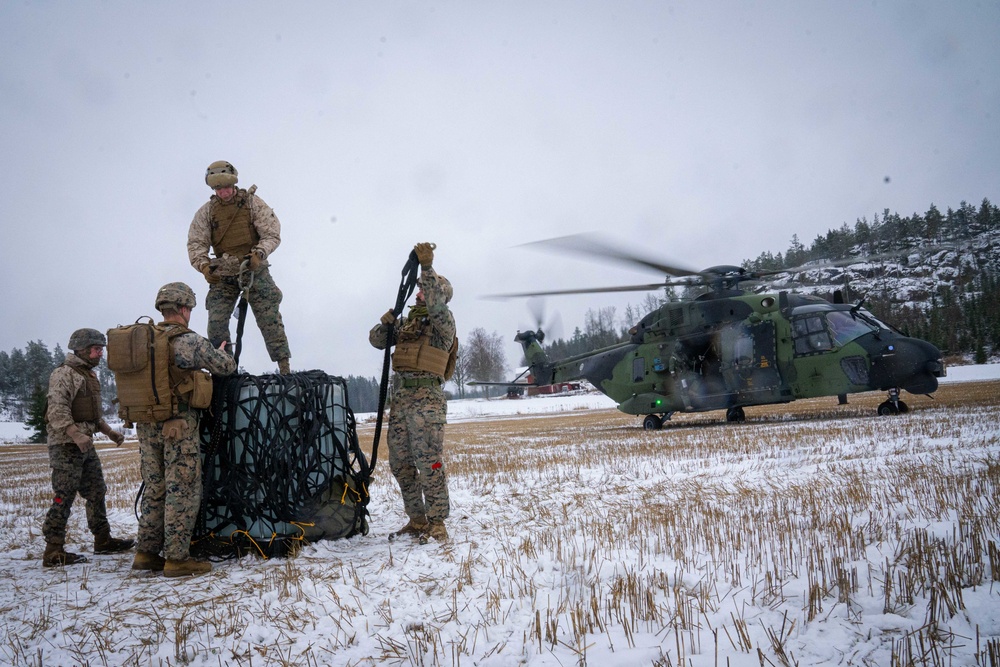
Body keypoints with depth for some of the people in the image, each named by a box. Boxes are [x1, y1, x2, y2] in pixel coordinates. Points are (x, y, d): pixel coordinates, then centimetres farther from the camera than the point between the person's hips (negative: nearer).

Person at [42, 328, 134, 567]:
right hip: (66, 445, -10)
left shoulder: (90, 375, 19)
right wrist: (76, 435, -31)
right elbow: (57, 411, -22)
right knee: (63, 498, -9)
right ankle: (54, 552, -7)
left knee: (96, 492, 14)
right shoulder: (63, 374, -11)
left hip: (86, 445, 10)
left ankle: (103, 540, 25)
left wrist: (109, 431, 18)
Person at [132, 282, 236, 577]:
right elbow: (227, 368, -1)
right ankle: (176, 558, 1)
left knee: (154, 489, 15)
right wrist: (220, 353, 22)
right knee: (183, 492, 0)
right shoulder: (192, 342, -10)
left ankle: (146, 552, 20)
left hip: (147, 426, 6)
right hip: (179, 426, -6)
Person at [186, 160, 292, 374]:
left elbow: (272, 234, -6)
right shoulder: (206, 211, 3)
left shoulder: (253, 203, -3)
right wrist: (204, 265, -16)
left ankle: (284, 367, -4)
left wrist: (258, 254, -23)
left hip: (254, 269, -2)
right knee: (216, 320, -6)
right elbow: (195, 243, 2)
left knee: (269, 317, -6)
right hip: (223, 275, 2)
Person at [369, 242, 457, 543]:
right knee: (400, 463, 9)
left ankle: (437, 525, -7)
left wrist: (427, 266, -24)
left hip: (426, 395, -8)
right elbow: (377, 340, 21)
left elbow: (435, 300, -21)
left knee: (429, 462, -11)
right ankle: (417, 521, 19)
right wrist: (386, 322, 1)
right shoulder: (408, 321, 21)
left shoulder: (443, 318, 1)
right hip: (400, 394, 8)